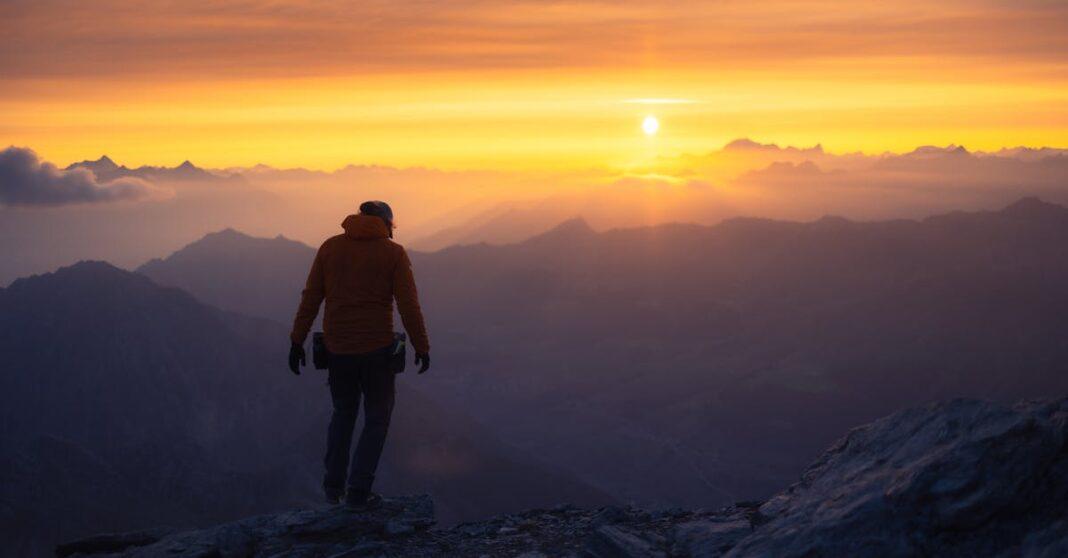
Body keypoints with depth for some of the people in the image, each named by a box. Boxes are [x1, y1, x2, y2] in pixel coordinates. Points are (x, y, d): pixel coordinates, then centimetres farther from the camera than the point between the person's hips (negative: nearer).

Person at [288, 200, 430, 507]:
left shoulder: (330, 247, 5)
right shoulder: (393, 253, -4)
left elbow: (310, 298, 3)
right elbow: (409, 306, -8)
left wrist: (297, 341, 7)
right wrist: (421, 347, 0)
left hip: (337, 349, 3)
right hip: (376, 349, -3)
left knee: (343, 412, 22)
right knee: (377, 418, 11)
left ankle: (334, 486, 18)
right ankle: (358, 490, 5)